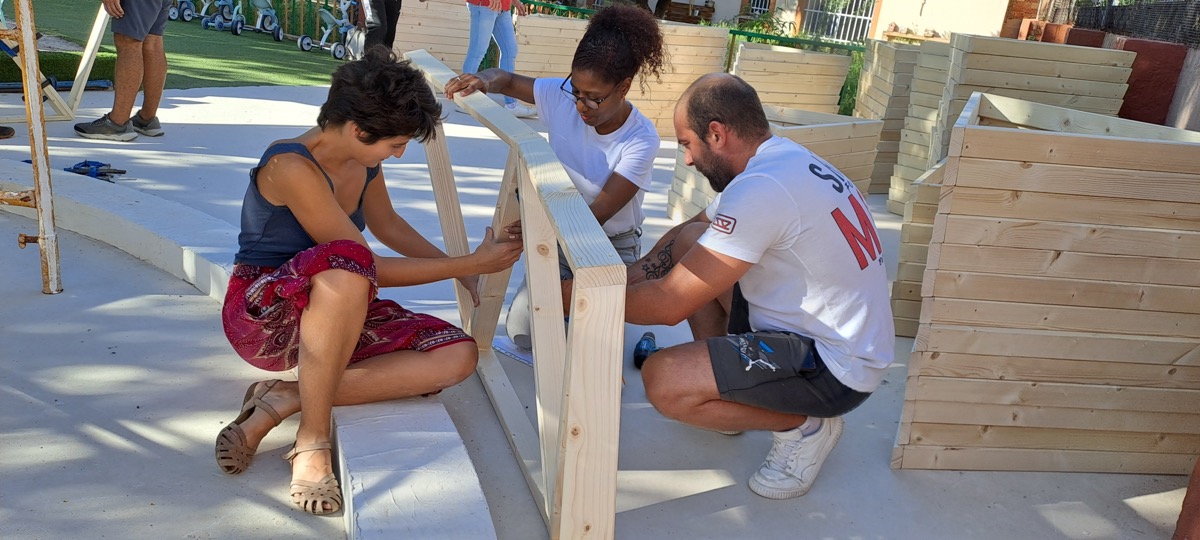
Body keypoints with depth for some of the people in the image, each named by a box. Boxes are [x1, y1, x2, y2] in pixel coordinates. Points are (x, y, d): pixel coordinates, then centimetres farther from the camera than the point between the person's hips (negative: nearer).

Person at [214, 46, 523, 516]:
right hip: (263, 316, -7)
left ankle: (284, 400, -14)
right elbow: (367, 265, -24)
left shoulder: (364, 159, 0)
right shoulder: (292, 167, -24)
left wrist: (460, 270, 17)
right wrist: (471, 264, -19)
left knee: (458, 356, -15)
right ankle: (313, 441, -29)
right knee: (346, 264, -42)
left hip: (335, 314, 8)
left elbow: (386, 224, 20)